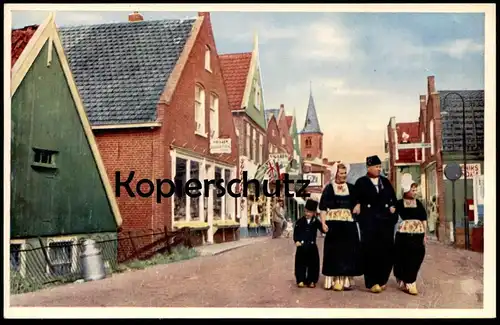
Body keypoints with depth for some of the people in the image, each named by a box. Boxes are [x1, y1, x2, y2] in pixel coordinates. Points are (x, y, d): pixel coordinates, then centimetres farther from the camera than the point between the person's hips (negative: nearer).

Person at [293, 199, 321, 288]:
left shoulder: (316, 222, 2)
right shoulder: (300, 221, 0)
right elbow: (296, 232, -1)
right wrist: (296, 241, -12)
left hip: (312, 246, 1)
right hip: (301, 246, -1)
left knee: (313, 264, 6)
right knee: (301, 263, 4)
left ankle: (311, 281, 17)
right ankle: (301, 280, 12)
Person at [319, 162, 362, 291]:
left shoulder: (351, 188, 9)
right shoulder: (329, 188, -1)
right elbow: (323, 207, -4)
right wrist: (323, 223, -11)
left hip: (348, 223, 4)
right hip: (333, 222, -3)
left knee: (348, 250, 4)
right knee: (334, 250, 0)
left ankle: (346, 280, 13)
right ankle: (335, 281, 6)